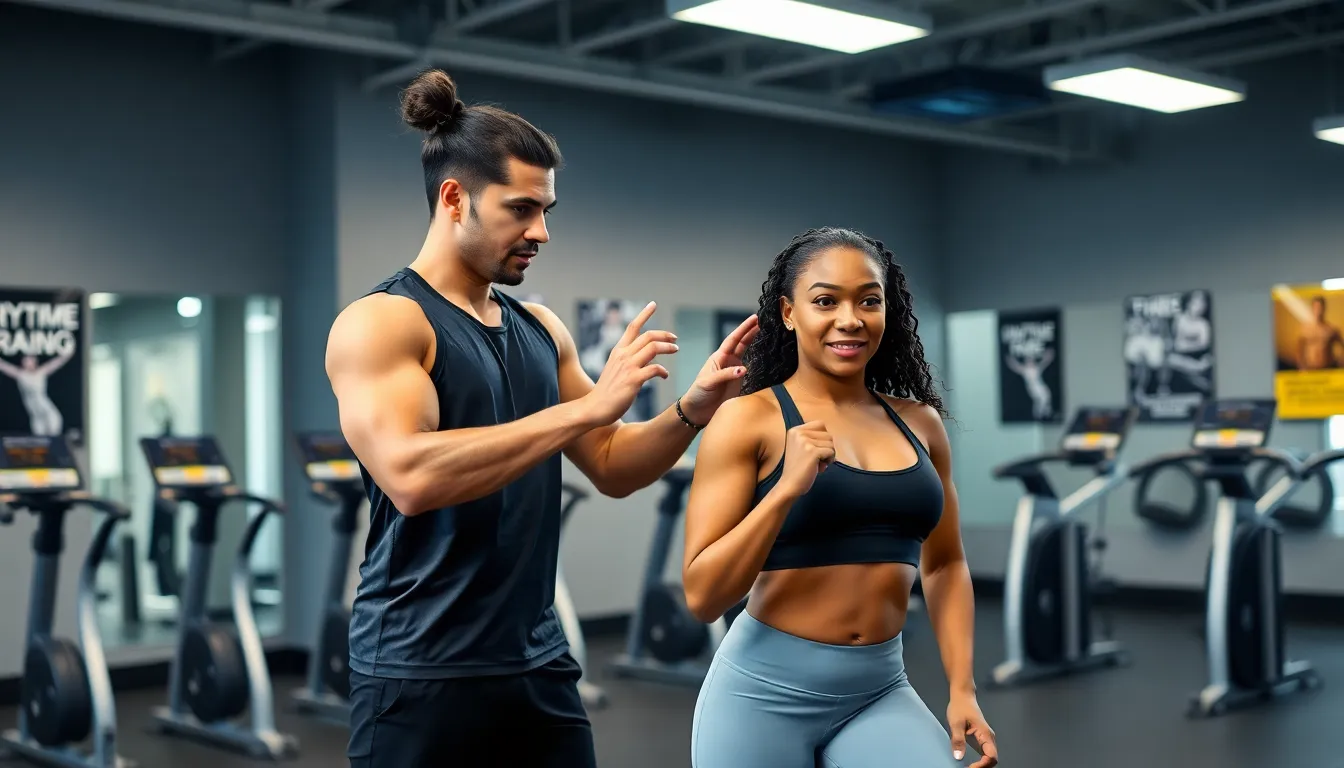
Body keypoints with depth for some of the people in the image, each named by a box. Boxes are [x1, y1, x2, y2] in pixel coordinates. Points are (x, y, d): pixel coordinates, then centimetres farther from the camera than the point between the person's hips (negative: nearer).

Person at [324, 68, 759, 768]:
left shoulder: (541, 329, 10)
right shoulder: (379, 323, -10)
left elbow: (612, 468, 16)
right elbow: (410, 477, -26)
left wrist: (692, 409, -3)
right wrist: (586, 406, -26)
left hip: (539, 669, 6)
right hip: (421, 681, -6)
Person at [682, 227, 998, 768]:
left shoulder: (919, 422, 4)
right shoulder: (747, 420, -7)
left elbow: (944, 564, 15)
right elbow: (702, 595, -11)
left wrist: (962, 689, 7)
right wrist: (787, 489, -20)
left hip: (881, 692, 3)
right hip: (765, 691, -3)